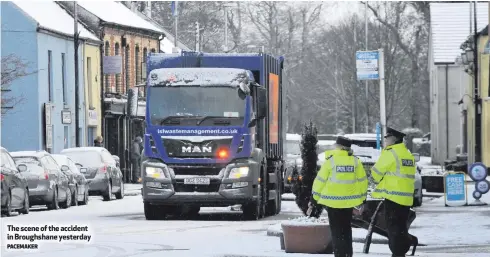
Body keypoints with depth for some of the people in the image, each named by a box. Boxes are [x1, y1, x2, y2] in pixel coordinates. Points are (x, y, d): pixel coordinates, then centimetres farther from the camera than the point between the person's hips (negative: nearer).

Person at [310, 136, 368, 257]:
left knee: (336, 230, 2)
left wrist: (315, 198, 4)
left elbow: (320, 180, -7)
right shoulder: (355, 161, 1)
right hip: (349, 200, 4)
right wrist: (362, 197, 19)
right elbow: (362, 180, 6)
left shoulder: (331, 160, -9)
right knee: (346, 229, 17)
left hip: (333, 200, -4)